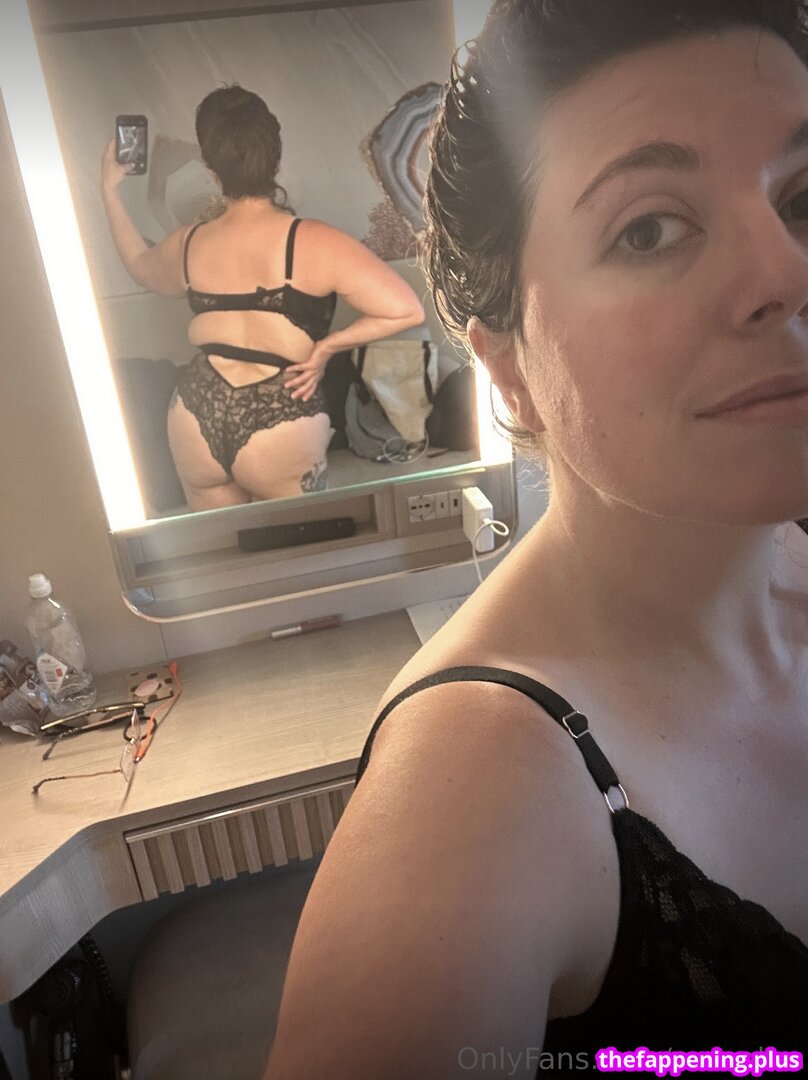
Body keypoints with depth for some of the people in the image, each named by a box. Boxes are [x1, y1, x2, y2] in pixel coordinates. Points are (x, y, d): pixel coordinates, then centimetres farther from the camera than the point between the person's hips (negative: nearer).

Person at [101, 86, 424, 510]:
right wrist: (326, 346, -11)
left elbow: (139, 266, 23)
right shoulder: (314, 243, -16)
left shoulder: (188, 245, 0)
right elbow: (407, 311, -21)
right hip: (280, 427, -4)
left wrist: (111, 191, 33)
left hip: (197, 416, 5)